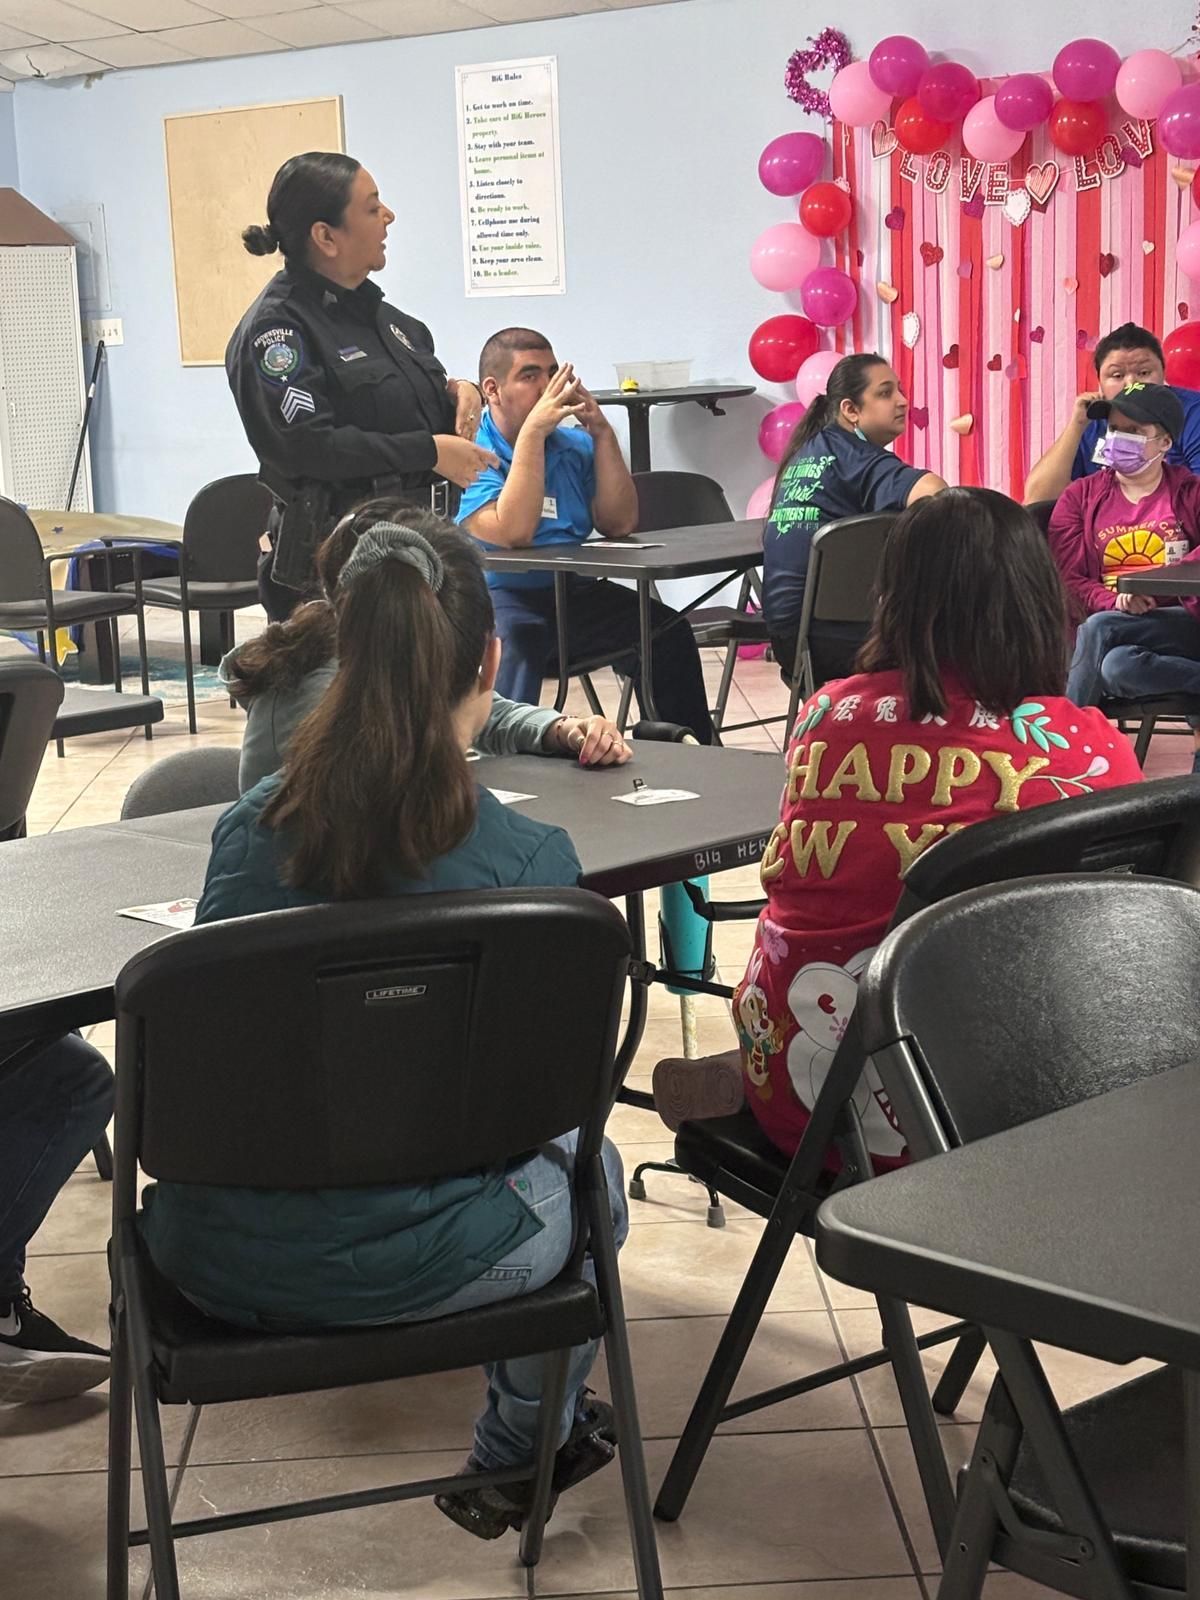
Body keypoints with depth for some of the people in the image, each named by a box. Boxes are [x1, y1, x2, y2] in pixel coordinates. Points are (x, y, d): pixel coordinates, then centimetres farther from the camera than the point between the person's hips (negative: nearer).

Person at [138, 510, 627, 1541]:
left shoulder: (249, 825, -8)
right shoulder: (532, 862, -18)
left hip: (215, 1260, 4)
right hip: (399, 1266, -4)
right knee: (589, 1171, 29)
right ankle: (516, 1457, 49)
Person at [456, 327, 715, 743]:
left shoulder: (573, 445, 12)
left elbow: (620, 524, 3)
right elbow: (512, 533, -22)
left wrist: (601, 433, -5)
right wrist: (533, 431, -21)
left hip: (573, 594, 6)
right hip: (499, 596, -6)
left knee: (667, 629, -10)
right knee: (511, 643, -38)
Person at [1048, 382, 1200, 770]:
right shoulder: (1081, 496, 14)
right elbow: (1066, 581, 1)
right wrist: (1116, 602, -19)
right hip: (1112, 624, 2)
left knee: (1099, 629, -33)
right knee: (1116, 667, -36)